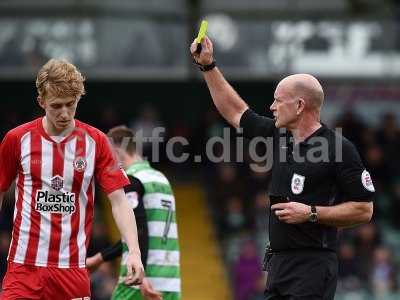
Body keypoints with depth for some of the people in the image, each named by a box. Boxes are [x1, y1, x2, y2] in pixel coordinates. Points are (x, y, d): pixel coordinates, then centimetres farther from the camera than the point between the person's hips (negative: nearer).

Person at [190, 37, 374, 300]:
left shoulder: (339, 148, -8)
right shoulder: (279, 136, 12)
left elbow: (364, 210, -8)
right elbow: (235, 111, 25)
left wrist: (311, 213, -14)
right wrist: (208, 65, 23)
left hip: (313, 266, -8)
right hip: (277, 263, 8)